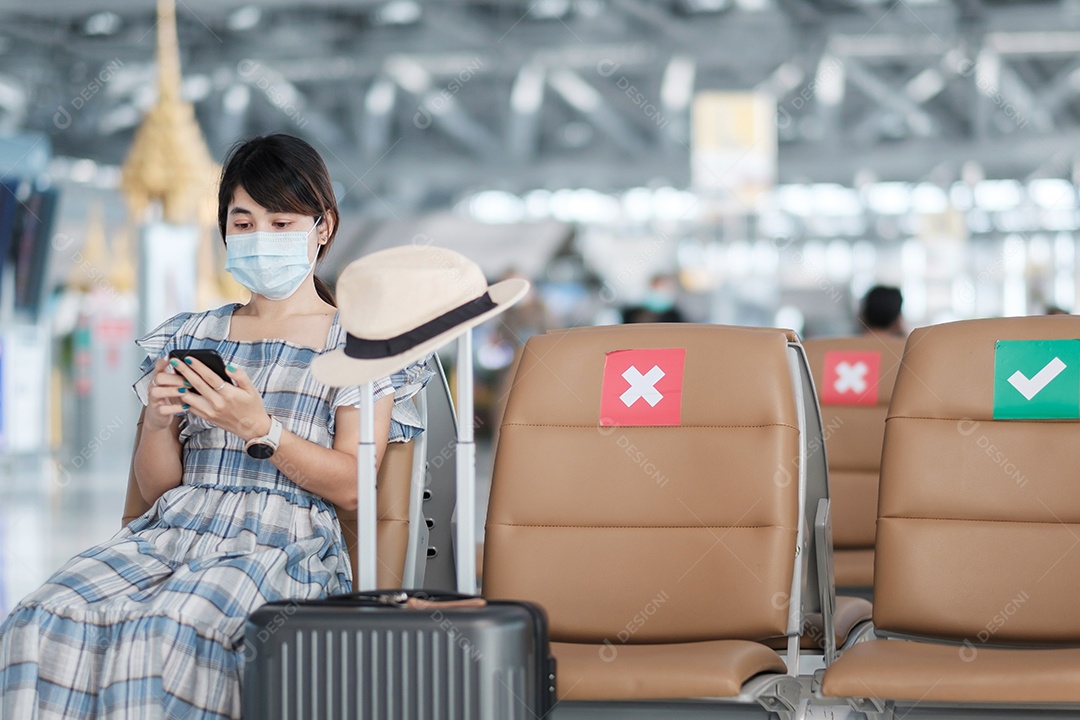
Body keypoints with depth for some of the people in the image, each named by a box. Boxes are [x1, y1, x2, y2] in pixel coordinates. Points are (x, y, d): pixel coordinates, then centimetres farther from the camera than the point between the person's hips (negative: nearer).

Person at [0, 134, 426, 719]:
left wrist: (258, 428, -14)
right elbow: (156, 486, 18)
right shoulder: (188, 336, 22)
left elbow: (352, 486, 0)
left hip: (283, 541, -4)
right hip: (174, 528, 4)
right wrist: (157, 422, -4)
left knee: (163, 630, -37)